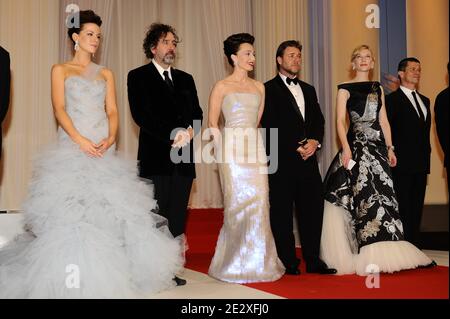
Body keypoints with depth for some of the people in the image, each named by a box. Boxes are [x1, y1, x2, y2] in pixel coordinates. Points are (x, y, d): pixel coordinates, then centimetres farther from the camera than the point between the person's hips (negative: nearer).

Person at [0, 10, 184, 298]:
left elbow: (112, 111, 9)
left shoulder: (106, 74, 17)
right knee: (71, 208, -9)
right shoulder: (61, 70, 9)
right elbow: (59, 109, -3)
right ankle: (72, 277, -4)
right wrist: (80, 140, -18)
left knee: (108, 207, -3)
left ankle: (106, 274, 5)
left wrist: (110, 139, -11)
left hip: (104, 149, 3)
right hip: (72, 146, -3)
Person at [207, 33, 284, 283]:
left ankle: (258, 261, 11)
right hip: (232, 149, -4)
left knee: (260, 203, 0)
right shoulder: (222, 87, 1)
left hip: (256, 148, 4)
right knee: (238, 203, -4)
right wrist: (225, 148, -2)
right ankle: (236, 264, 9)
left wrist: (255, 144, 10)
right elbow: (212, 123, 2)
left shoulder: (259, 87, 14)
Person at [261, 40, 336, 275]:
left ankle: (313, 260, 13)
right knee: (282, 212, 0)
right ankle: (288, 263, 8)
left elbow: (319, 121, 16)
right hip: (282, 161, -6)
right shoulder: (269, 89, 0)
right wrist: (296, 147, -11)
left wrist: (314, 141, -5)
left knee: (313, 208, 5)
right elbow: (269, 126, -8)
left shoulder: (308, 90, 21)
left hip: (308, 159, 6)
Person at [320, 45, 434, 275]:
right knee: (366, 195, -10)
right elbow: (340, 121, -6)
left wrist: (390, 148, 9)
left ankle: (381, 254, 5)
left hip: (378, 147, 5)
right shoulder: (345, 89, 3)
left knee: (383, 194, 0)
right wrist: (346, 148, -18)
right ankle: (370, 257, -8)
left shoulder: (378, 89, 18)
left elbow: (384, 121, 17)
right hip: (357, 146, -5)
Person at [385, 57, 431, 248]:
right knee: (403, 208, -5)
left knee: (417, 208, 9)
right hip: (402, 163, -7)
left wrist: (426, 156, 13)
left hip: (421, 164, 7)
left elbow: (425, 131, 20)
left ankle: (415, 247, 16)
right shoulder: (392, 99, -4)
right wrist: (393, 156, -11)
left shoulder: (424, 100, 19)